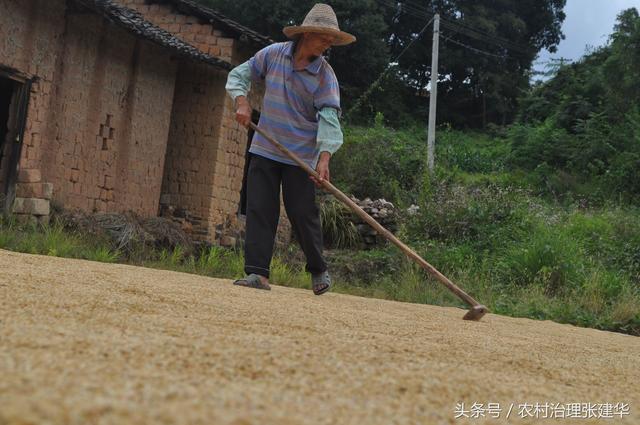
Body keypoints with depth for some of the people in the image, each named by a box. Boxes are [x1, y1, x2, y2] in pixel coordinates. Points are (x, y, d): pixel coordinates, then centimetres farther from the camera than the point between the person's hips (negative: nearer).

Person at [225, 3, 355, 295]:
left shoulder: (325, 74, -10)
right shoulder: (273, 54, -4)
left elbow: (329, 118, -18)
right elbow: (239, 75, 8)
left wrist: (324, 158, -31)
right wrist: (242, 102, -12)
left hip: (302, 155, -2)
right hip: (264, 149, 2)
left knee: (303, 214, 0)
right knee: (259, 210, -3)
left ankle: (318, 270, 19)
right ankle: (257, 273, -1)